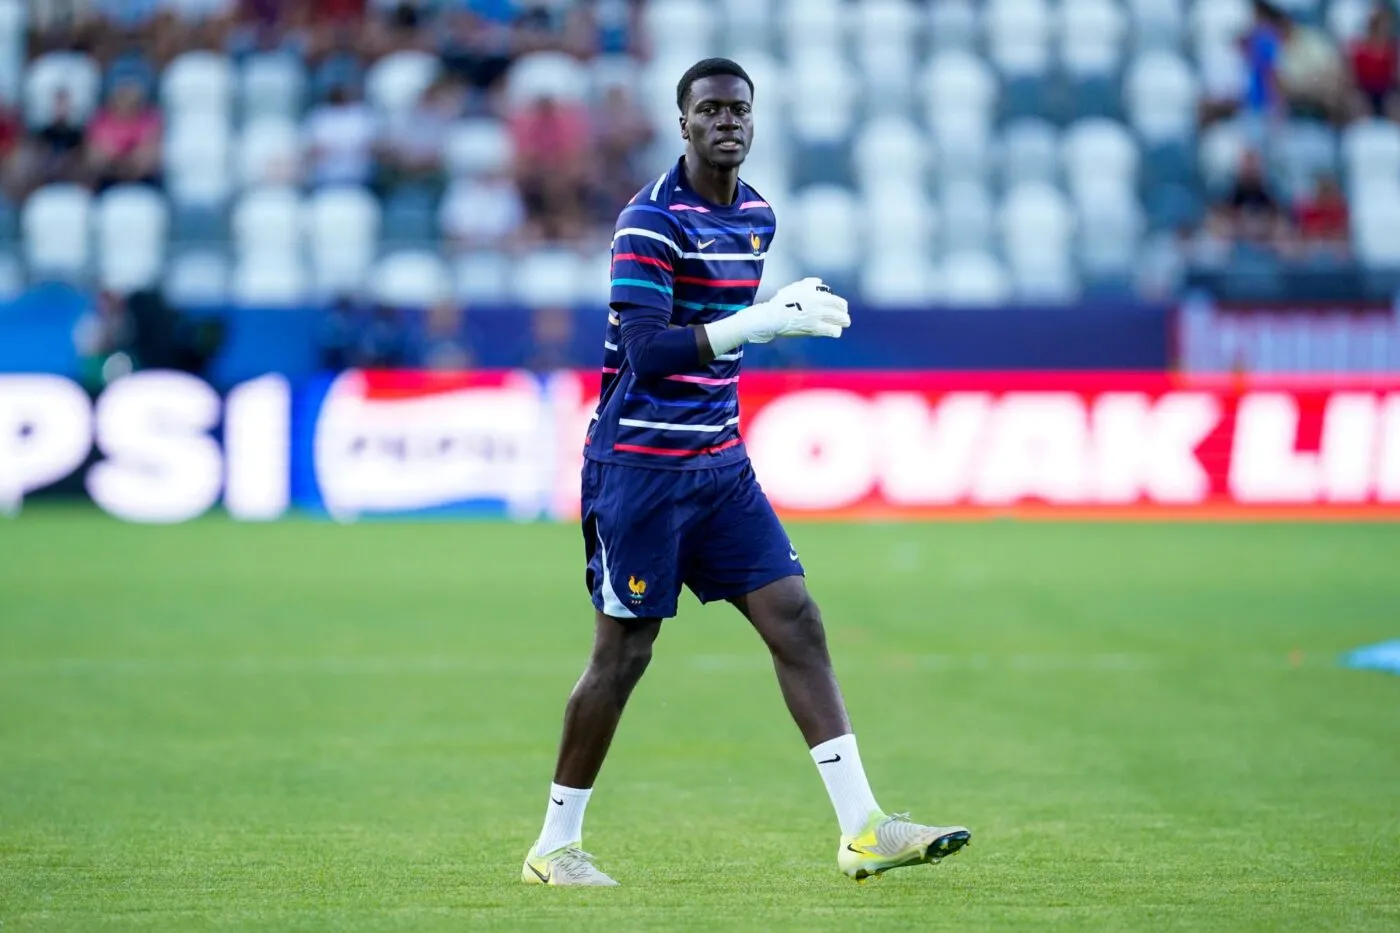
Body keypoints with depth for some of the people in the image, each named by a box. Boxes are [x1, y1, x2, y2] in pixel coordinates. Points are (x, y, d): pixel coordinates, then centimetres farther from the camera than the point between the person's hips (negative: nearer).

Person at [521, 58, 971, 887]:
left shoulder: (757, 215, 10)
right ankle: (555, 848, 12)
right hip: (640, 467, -7)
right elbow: (645, 350, -24)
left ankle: (863, 828, -3)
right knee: (624, 653, -2)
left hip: (720, 466, 7)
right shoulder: (651, 221, -15)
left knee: (796, 621, -2)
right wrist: (759, 322, -29)